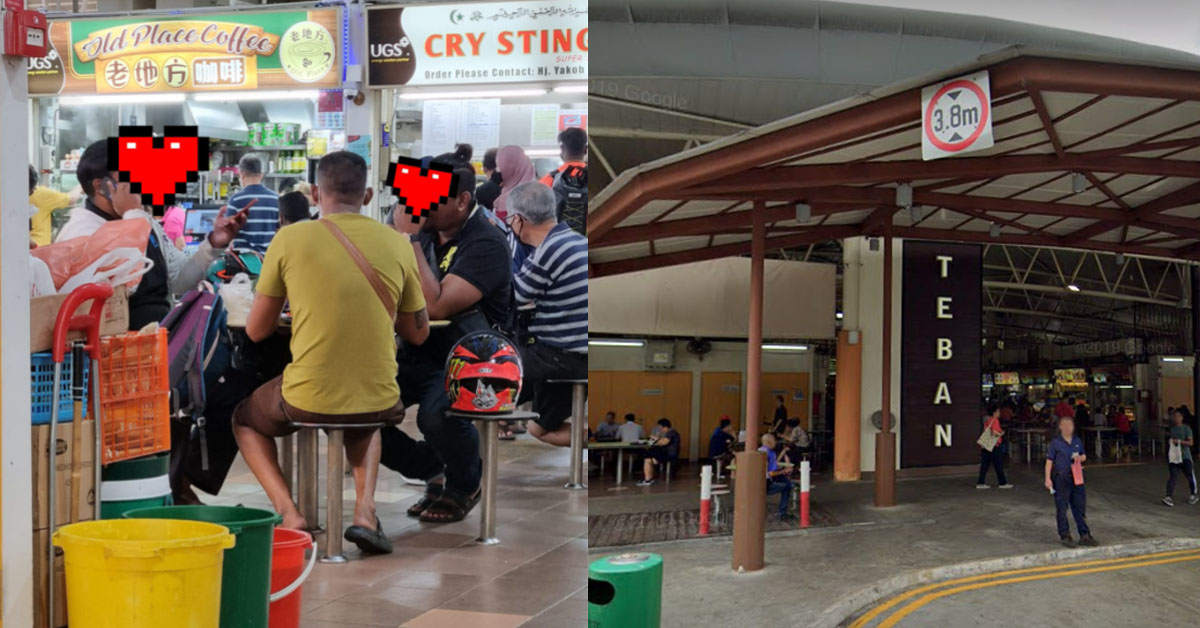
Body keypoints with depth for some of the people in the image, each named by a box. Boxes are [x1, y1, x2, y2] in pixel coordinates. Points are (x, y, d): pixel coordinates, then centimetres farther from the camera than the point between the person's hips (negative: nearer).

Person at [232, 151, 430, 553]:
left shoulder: (290, 239, -5)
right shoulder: (397, 244, 0)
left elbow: (256, 331, 3)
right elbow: (418, 334, 10)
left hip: (308, 400, -2)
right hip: (378, 402, 2)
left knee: (245, 418, 31)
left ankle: (289, 514, 11)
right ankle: (365, 511, 16)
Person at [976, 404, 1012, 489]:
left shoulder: (987, 420, 13)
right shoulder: (995, 420, -13)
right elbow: (994, 432, -26)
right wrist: (1001, 434, -8)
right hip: (994, 446, -8)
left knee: (984, 465, 7)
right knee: (999, 466, 3)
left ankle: (980, 483, 5)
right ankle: (1003, 483, 11)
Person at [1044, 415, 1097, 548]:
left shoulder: (1077, 441, 8)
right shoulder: (1055, 443, -6)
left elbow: (1084, 456, 19)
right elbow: (1049, 461, -6)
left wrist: (1080, 458, -7)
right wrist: (1048, 478, -11)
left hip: (1076, 477, 4)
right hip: (1061, 478, -4)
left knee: (1080, 506, 8)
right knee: (1061, 508, 2)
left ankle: (1084, 535, 16)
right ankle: (1065, 536, 12)